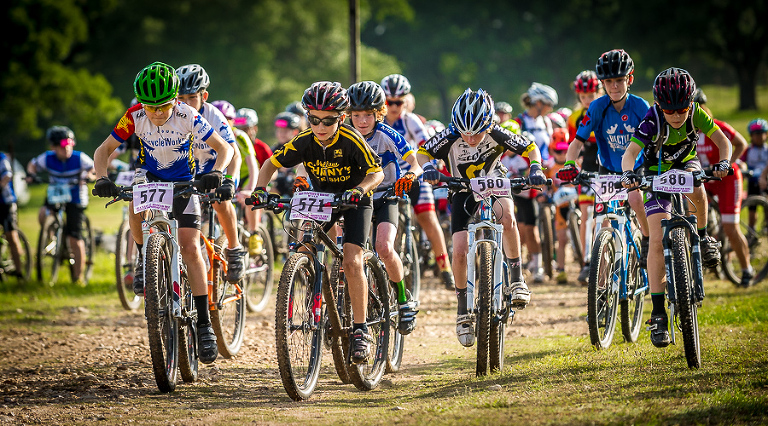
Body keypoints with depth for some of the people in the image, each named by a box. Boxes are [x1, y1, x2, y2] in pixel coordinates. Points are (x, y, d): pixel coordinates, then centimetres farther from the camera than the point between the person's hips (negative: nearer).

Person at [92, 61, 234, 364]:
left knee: (190, 248, -14)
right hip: (149, 174, 2)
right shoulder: (135, 116, -22)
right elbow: (104, 150, -14)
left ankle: (204, 324, -11)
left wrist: (216, 172, -42)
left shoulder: (188, 116, -26)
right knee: (136, 207, -34)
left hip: (183, 181, -2)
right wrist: (102, 179, -33)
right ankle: (146, 260, -6)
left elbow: (224, 148, -21)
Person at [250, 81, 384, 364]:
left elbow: (377, 173, -25)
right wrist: (260, 189, -23)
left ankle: (360, 330, -12)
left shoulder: (351, 140, -26)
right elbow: (272, 163, -5)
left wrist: (358, 190, -44)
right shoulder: (304, 141, -16)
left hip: (355, 201, -4)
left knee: (352, 263, -20)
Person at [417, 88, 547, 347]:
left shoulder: (497, 135, -28)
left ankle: (516, 278, -17)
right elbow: (422, 153, -17)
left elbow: (531, 149, -15)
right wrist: (428, 167, -39)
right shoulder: (450, 137, -29)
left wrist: (536, 168, -35)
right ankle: (463, 311, 6)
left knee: (507, 217, -34)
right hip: (463, 190, 1)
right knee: (460, 251, -13)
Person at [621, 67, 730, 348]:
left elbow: (721, 139, -16)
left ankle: (703, 237, -8)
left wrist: (723, 162, -37)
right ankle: (658, 313, -13)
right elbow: (631, 151, -39)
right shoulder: (652, 122, -29)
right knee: (657, 240, -14)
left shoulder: (696, 113, -21)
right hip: (658, 174, -2)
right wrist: (628, 174, -60)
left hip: (686, 164, 2)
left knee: (695, 185, -37)